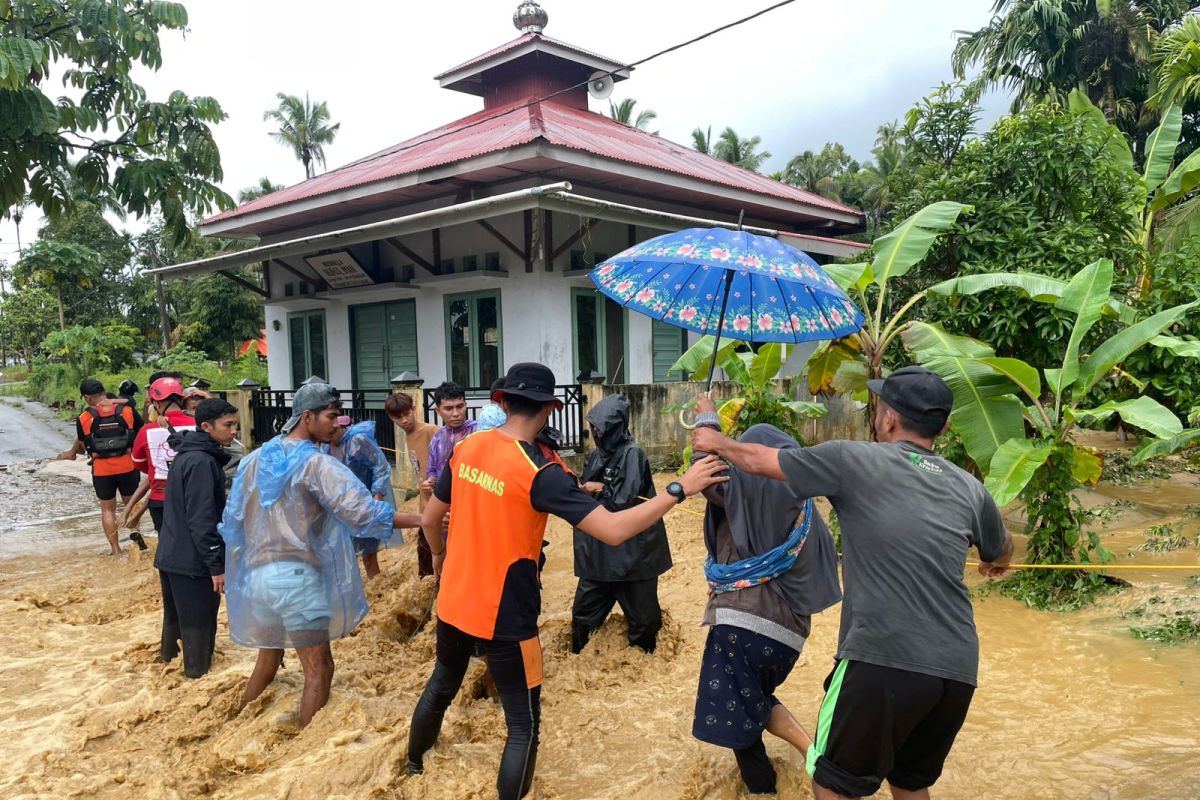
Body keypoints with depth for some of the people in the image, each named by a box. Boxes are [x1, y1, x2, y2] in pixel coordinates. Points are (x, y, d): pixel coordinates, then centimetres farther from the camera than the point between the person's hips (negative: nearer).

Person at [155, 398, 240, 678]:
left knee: (176, 616, 25)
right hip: (192, 560, -10)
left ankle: (170, 658, 42)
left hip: (172, 555, 10)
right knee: (199, 624, 3)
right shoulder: (202, 462, -22)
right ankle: (198, 674, 13)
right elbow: (201, 521, -24)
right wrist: (217, 565, -20)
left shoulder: (187, 454, 10)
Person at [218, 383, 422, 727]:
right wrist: (423, 520, -22)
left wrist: (232, 569, 25)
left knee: (267, 659, 26)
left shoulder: (255, 459, 8)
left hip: (256, 574, 8)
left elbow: (232, 518, 13)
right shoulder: (316, 463, -13)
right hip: (297, 576, -7)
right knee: (319, 669, 2)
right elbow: (362, 512, -22)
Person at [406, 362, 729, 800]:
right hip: (503, 617, -7)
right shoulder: (540, 472, -23)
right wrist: (680, 489, -22)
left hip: (453, 602, 7)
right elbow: (614, 530, -29)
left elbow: (429, 520, 7)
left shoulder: (465, 448, -4)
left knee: (442, 685, 32)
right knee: (524, 724, 9)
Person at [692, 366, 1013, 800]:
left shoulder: (854, 459, -3)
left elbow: (759, 459, 9)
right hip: (958, 669, 6)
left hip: (885, 662, -6)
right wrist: (996, 565, 57)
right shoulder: (968, 487, 12)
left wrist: (717, 442, 29)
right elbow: (1002, 551, 33)